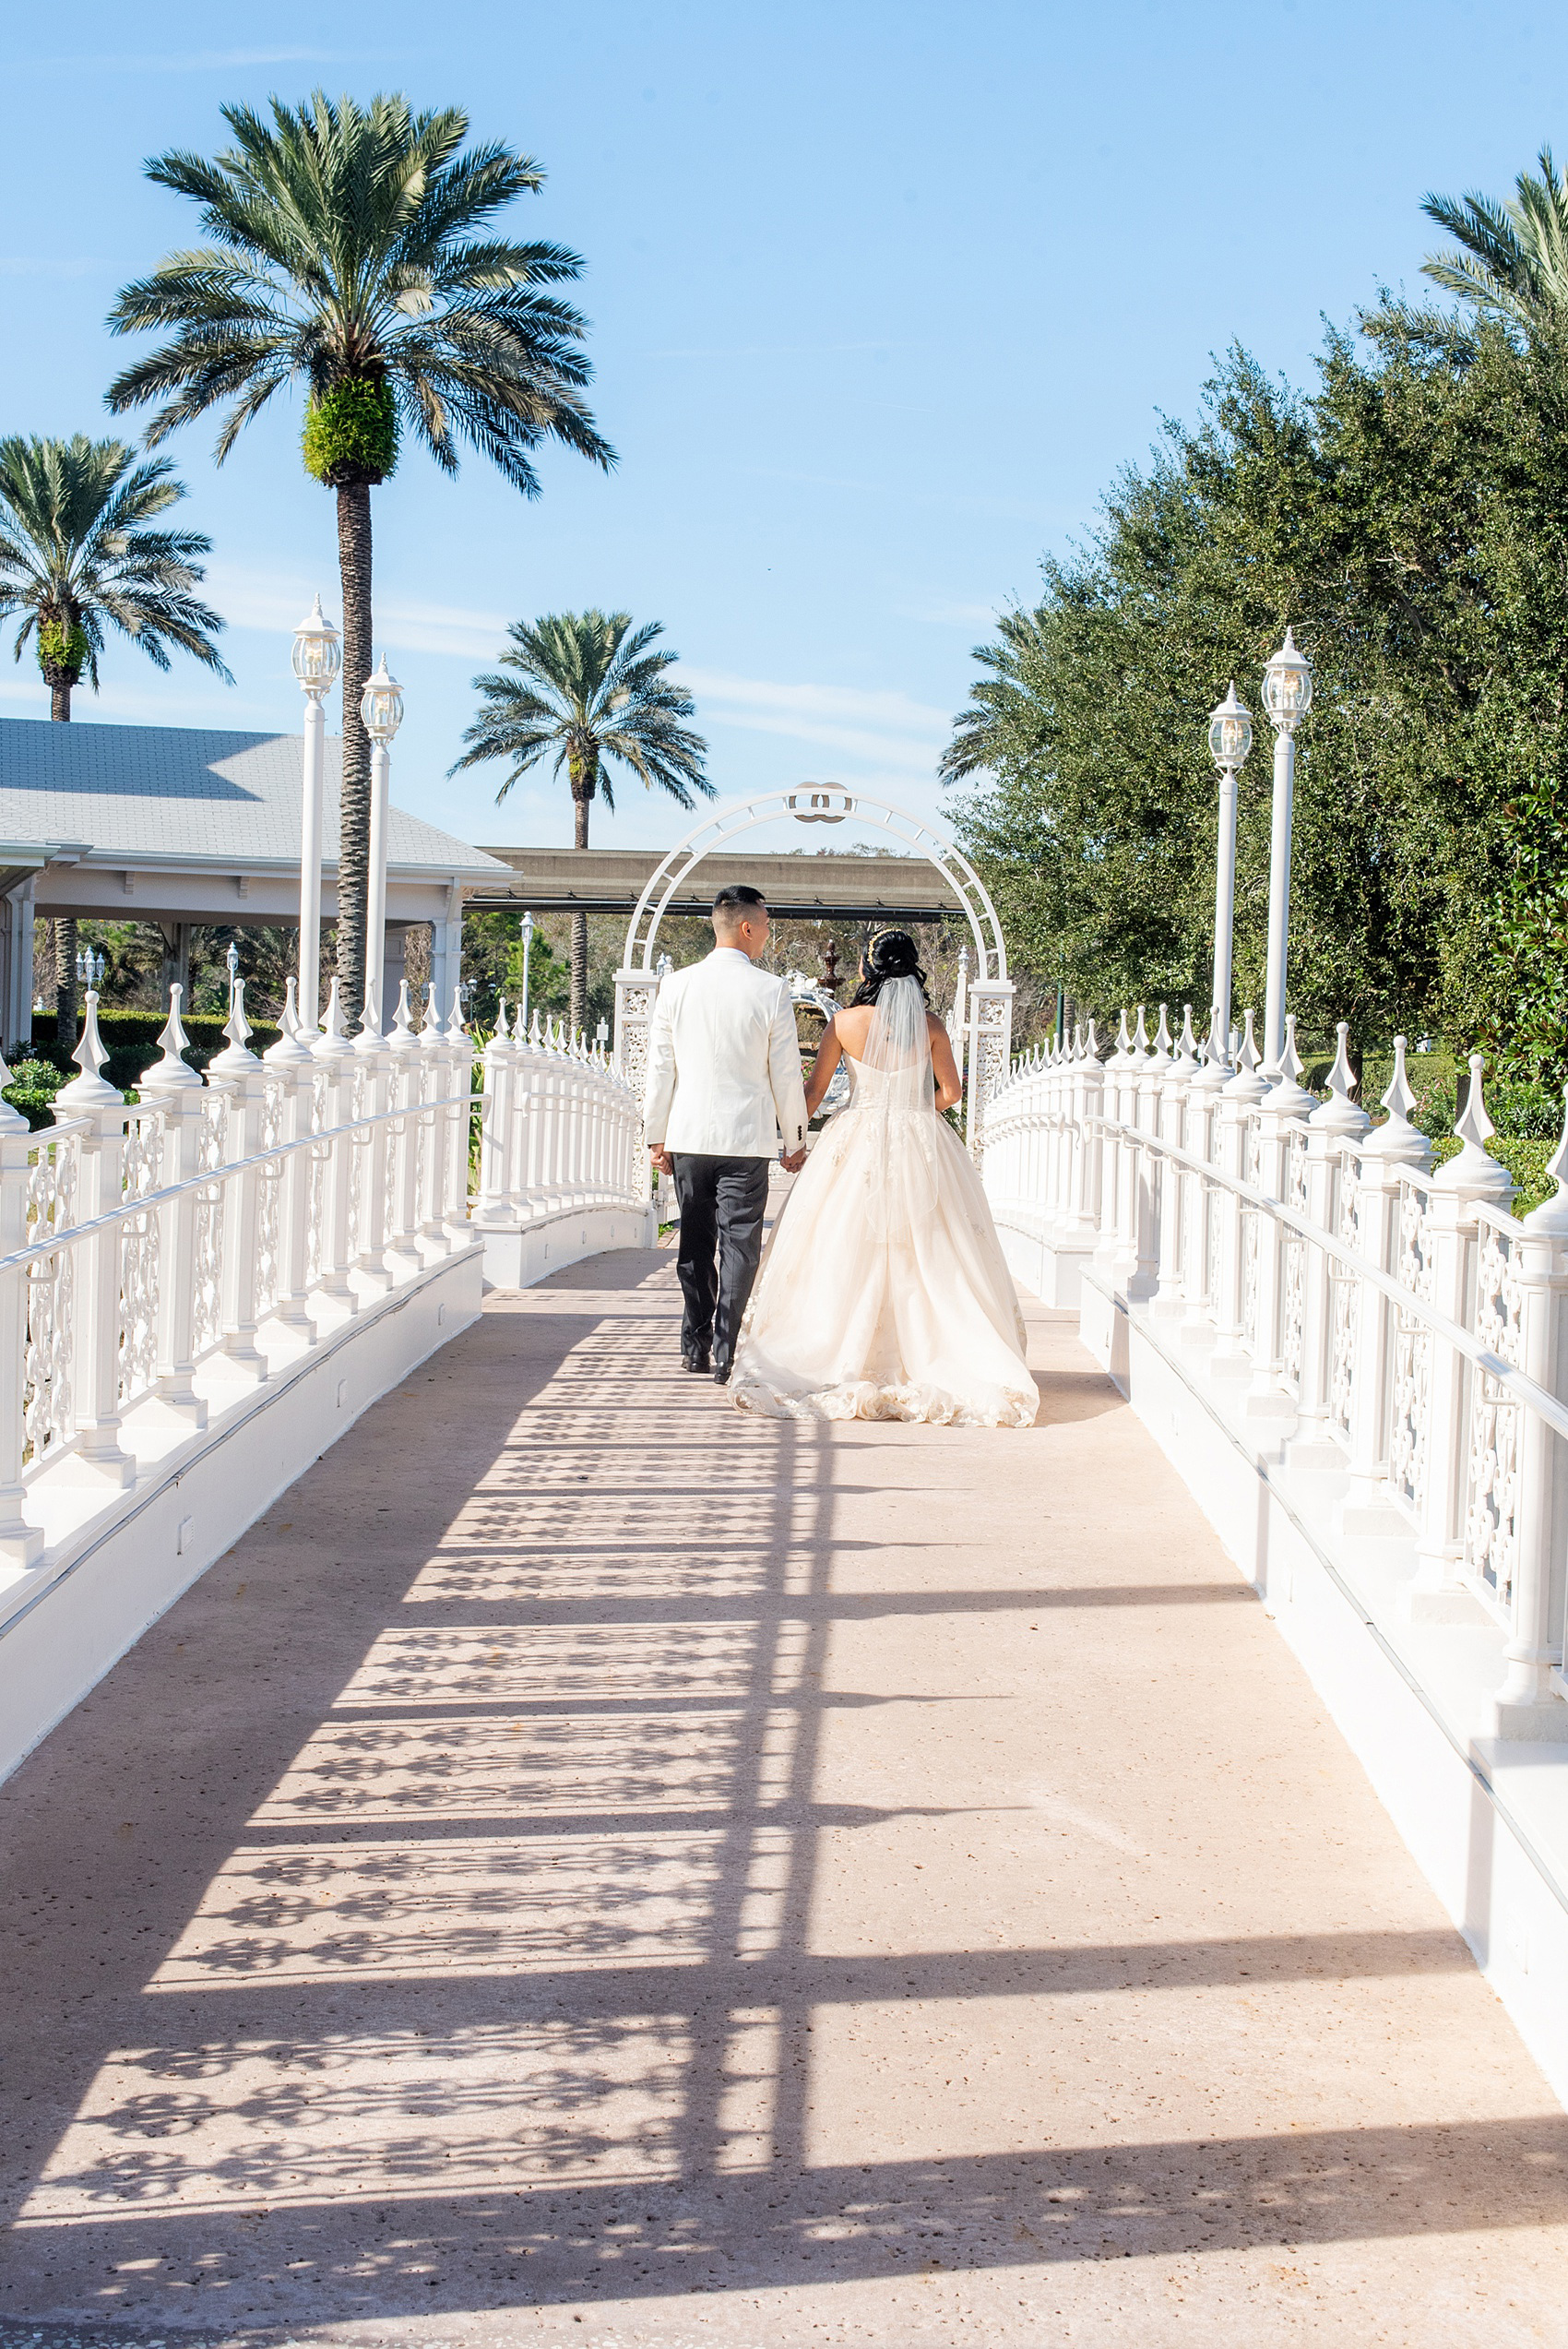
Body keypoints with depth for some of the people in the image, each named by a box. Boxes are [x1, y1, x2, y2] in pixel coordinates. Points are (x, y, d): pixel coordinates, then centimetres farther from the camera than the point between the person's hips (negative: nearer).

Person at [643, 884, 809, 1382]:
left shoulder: (677, 985, 1)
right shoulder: (771, 991, -7)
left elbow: (660, 1067, 4)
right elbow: (787, 1075, -3)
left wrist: (656, 1136, 13)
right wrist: (795, 1141, 8)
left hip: (687, 1136, 3)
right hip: (746, 1138, -3)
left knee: (695, 1244, 13)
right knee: (739, 1245, 1)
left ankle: (696, 1346, 19)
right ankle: (726, 1353, -1)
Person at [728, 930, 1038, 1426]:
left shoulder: (844, 1022, -5)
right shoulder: (930, 1024, -3)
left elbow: (814, 1091, 1)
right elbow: (950, 1092, 3)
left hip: (857, 1145, -1)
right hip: (921, 1145, 1)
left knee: (846, 1254, 6)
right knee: (923, 1254, 6)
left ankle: (846, 1359, 5)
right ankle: (929, 1354, 5)